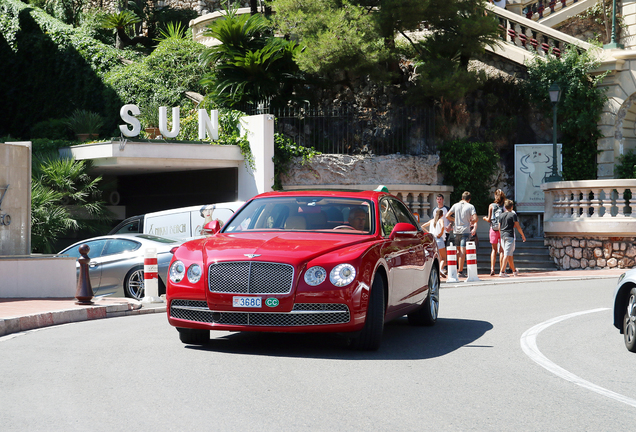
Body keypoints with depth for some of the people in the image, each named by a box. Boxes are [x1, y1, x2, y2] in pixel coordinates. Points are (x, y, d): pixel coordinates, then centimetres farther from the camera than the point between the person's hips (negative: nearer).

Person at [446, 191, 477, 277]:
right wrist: (470, 222, 8)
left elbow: (447, 216, 5)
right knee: (463, 251, -5)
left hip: (456, 231, 4)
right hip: (465, 231, -4)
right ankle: (460, 271, -8)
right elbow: (475, 219, -11)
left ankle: (457, 268, 19)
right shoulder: (470, 206, -2)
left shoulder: (456, 205, 8)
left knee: (458, 250, 18)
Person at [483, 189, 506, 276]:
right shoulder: (505, 206, -2)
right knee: (501, 250, 5)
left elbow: (489, 220, 2)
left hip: (493, 229, 0)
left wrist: (485, 218, 22)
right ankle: (501, 269, -1)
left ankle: (492, 269, 2)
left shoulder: (491, 206, -1)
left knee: (494, 249, 11)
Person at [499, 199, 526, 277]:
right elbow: (518, 226, -5)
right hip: (509, 236, -6)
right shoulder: (513, 215, -5)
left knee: (509, 254, 15)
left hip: (502, 236, 6)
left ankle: (514, 271, 26)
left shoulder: (501, 215, 10)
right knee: (507, 254, -10)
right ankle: (502, 272, -19)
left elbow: (499, 228, 13)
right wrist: (523, 235, 5)